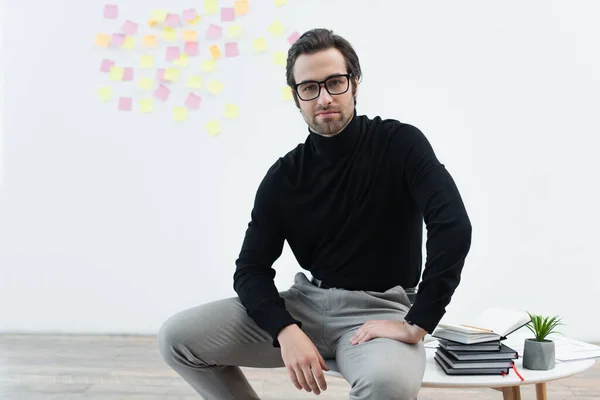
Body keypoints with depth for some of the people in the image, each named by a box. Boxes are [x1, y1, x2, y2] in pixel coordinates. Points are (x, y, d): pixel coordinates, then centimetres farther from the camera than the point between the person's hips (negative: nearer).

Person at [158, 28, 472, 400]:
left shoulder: (400, 143, -9)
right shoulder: (284, 176, 1)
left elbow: (453, 226, -22)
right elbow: (251, 269, 0)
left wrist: (417, 324, -25)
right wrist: (286, 331, -19)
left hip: (377, 309, -4)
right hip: (306, 302, 4)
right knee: (178, 337, -8)